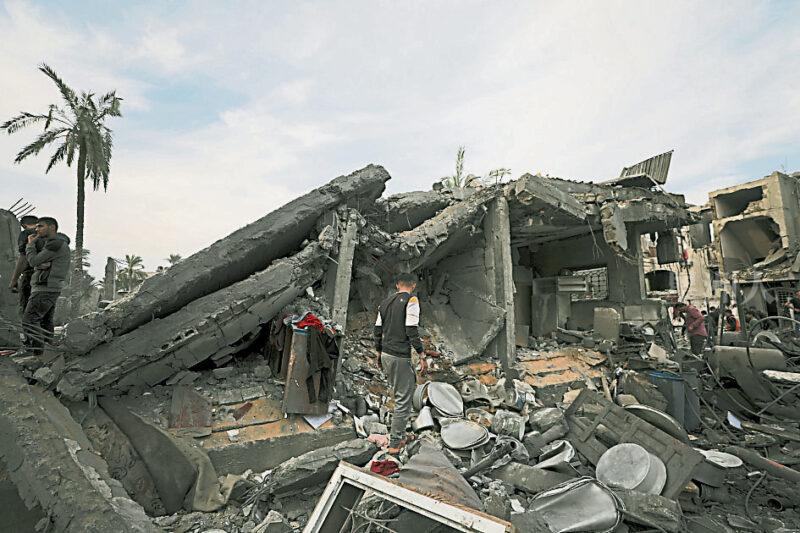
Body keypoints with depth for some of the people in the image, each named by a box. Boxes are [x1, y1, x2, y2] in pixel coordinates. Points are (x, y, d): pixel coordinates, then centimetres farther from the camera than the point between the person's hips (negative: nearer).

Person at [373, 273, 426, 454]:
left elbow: (378, 330, 13)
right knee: (403, 399, 3)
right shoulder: (411, 300, -10)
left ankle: (400, 435, 33)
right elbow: (412, 330, -17)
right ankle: (395, 443, 10)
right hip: (400, 357, -8)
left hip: (386, 355, 8)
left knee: (399, 394, 23)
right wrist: (421, 356, -11)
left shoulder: (385, 302, 11)